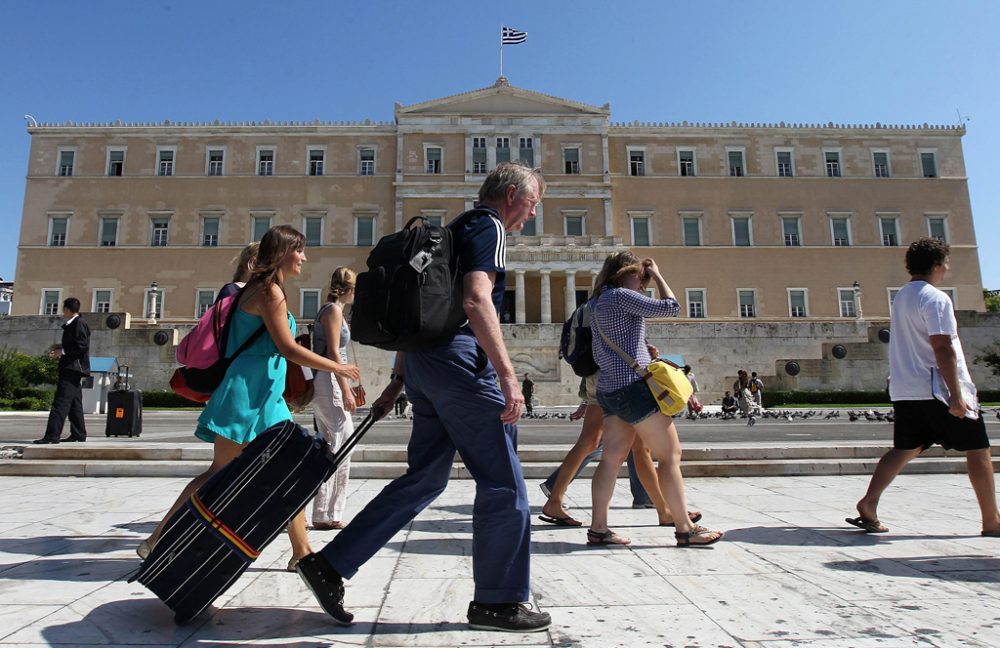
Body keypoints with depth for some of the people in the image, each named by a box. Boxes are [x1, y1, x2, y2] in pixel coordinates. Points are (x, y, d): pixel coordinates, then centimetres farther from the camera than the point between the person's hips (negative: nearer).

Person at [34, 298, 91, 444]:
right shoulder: (71, 325, 20)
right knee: (74, 403, 12)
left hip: (73, 367, -11)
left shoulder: (79, 324, -11)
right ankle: (78, 434, 16)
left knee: (61, 402, -13)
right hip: (71, 368, 11)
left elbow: (82, 346, -19)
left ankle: (52, 436, -15)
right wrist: (61, 348, 13)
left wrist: (63, 351, -15)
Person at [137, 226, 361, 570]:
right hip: (248, 393, -10)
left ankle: (302, 551, 12)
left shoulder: (261, 290, 18)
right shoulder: (270, 291, -11)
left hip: (266, 397, 10)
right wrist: (338, 367, -7)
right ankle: (156, 541, 6)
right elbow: (288, 348, -15)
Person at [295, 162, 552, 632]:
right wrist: (508, 375, -23)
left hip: (423, 361, 10)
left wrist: (398, 379, 25)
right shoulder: (490, 227, -3)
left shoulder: (457, 230, 26)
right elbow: (477, 300, -20)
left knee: (425, 478, 14)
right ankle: (497, 602, 12)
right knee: (503, 483, 1)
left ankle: (329, 564, 17)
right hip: (458, 357, -10)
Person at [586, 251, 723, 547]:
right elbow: (670, 307, -10)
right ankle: (685, 528, 5)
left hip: (609, 389, 9)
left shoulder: (600, 303, 18)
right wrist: (657, 274, 2)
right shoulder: (621, 296, -9)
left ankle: (598, 528, 7)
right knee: (670, 454, -1)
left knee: (612, 458, 7)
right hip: (634, 386, -9)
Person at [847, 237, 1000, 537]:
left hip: (905, 391, 8)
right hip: (938, 390, -8)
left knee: (905, 449, 8)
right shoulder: (935, 299, -12)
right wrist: (956, 395, -19)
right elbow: (942, 349, -19)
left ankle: (868, 504, -4)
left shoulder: (900, 297, 15)